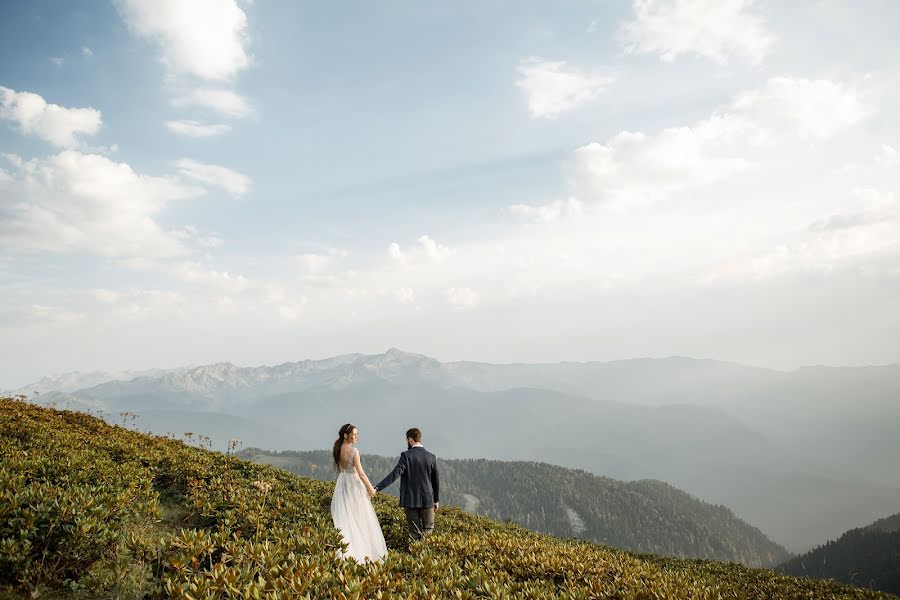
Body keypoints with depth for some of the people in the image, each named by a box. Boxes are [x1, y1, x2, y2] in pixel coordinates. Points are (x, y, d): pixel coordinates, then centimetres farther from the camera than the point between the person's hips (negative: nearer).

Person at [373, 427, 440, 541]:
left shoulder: (406, 456, -10)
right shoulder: (431, 457, 1)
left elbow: (395, 474, -19)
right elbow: (436, 480, 7)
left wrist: (377, 488, -21)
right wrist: (436, 500, 17)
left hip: (411, 500, -2)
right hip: (427, 500, 2)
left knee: (415, 533, 8)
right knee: (428, 530, 12)